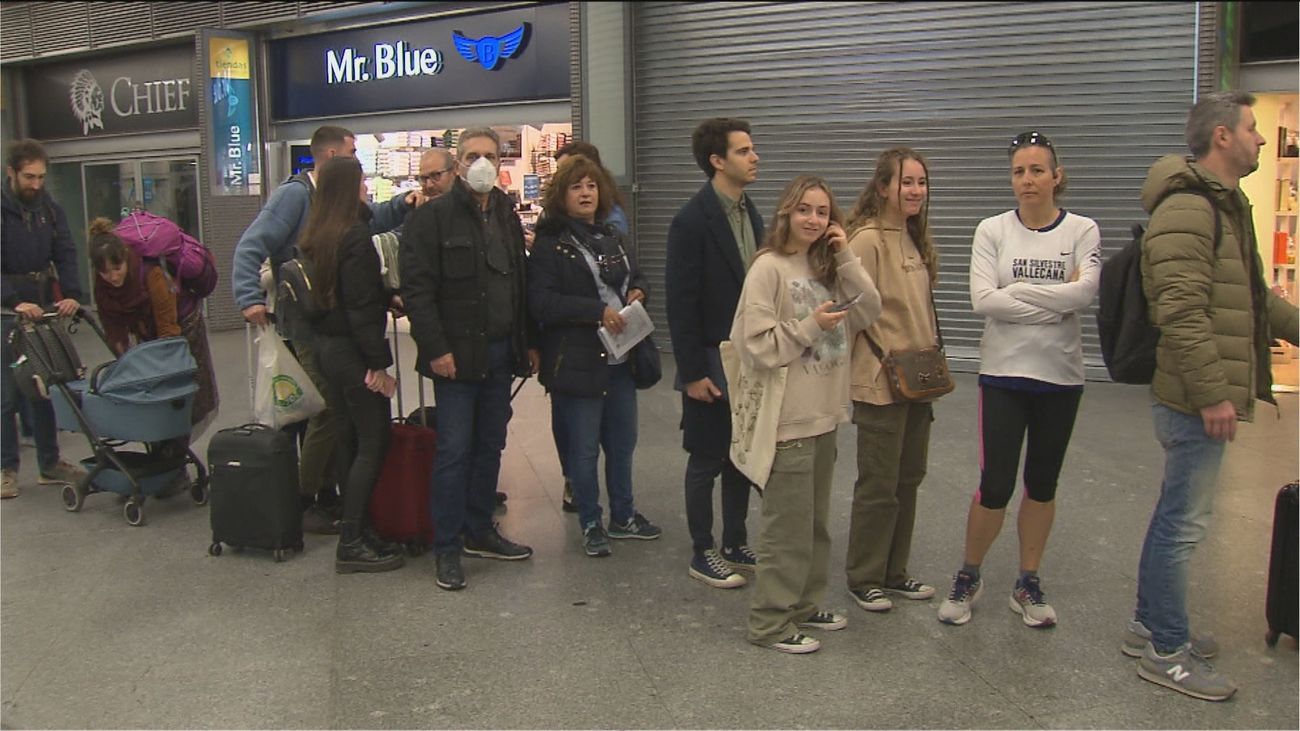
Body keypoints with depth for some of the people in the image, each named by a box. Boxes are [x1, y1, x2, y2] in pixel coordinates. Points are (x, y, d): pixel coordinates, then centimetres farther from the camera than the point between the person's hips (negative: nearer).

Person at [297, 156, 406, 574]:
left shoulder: (315, 237, 10)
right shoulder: (355, 236, -16)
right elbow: (361, 305, -20)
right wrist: (379, 363, -18)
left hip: (325, 345, 9)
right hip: (352, 350, -9)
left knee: (348, 441, 14)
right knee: (373, 444, -4)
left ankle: (354, 530, 21)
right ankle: (351, 544, -3)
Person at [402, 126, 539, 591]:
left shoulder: (507, 217, 14)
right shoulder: (433, 217, -6)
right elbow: (416, 288, -11)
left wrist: (528, 343, 12)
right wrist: (436, 348, -17)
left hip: (500, 353, 6)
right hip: (457, 355, -6)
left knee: (490, 445, 12)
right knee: (454, 450, -3)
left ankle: (479, 531, 25)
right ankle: (447, 547, 6)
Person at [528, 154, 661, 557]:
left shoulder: (611, 237, 12)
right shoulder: (550, 244, -9)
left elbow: (635, 275, 25)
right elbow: (541, 302, -18)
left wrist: (638, 291, 1)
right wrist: (597, 310, -23)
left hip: (620, 357, 7)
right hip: (577, 360, -7)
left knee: (623, 440, 16)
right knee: (584, 448, 4)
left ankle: (623, 515, 32)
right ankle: (590, 524, 20)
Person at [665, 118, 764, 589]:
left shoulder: (751, 214, 8)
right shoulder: (692, 221, -15)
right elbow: (681, 303, -16)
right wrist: (692, 372, -17)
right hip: (711, 365, -7)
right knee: (706, 462, 5)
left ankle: (735, 545, 28)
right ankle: (702, 553, 19)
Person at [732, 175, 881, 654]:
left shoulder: (825, 266, 10)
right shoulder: (769, 268, -13)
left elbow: (869, 311, 5)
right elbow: (754, 345, -17)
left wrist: (846, 258, -3)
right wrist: (810, 326, -18)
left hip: (824, 415, 8)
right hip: (788, 419, -8)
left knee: (815, 522, 18)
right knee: (788, 528, 0)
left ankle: (804, 605, 32)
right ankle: (770, 623, 12)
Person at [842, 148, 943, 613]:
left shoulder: (913, 239, 11)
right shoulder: (868, 240, -15)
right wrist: (887, 359, -15)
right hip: (880, 382, -8)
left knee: (908, 479, 15)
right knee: (879, 485, 1)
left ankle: (893, 572, 28)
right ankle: (863, 578, 17)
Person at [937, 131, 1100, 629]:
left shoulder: (1082, 230, -1)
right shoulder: (993, 230, -2)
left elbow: (1085, 292, -18)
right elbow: (983, 300, -14)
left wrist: (1014, 291, -16)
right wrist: (1056, 301, -14)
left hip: (1060, 375, 1)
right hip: (1003, 372, -1)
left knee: (1042, 483, 12)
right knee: (995, 486, -3)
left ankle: (1028, 584, 27)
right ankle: (968, 577, 19)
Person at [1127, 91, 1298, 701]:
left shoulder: (1224, 206, 19)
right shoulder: (1186, 211, -17)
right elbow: (1181, 314, -24)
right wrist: (1212, 394, -25)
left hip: (1204, 397, 11)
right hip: (1196, 399, -11)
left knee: (1175, 516, 18)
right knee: (1184, 523, -3)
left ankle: (1149, 626, 30)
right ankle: (1166, 653, 8)